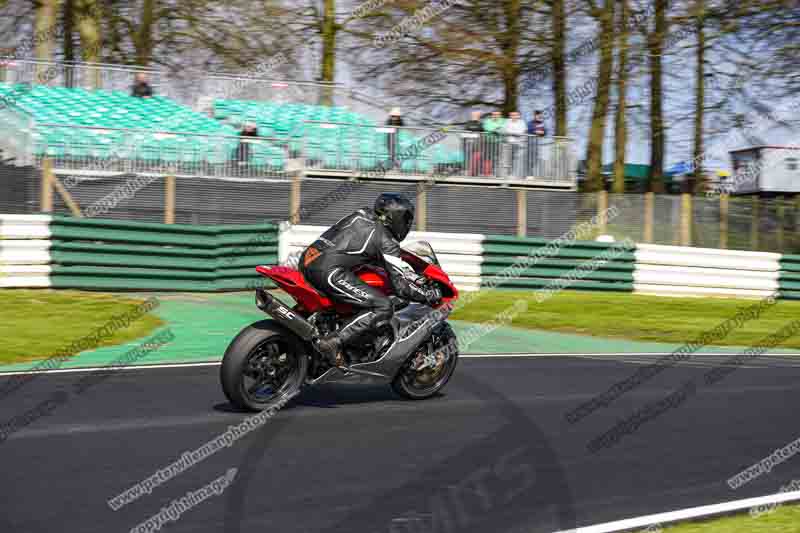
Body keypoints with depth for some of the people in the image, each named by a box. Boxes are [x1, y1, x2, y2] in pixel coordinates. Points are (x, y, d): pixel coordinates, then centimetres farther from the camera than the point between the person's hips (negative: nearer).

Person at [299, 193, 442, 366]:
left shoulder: (361, 214, 20)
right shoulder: (386, 241, 0)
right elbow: (402, 285, -4)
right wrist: (431, 296, 11)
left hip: (307, 260, 9)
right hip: (329, 272, -9)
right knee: (383, 308, -10)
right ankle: (333, 342, -17)